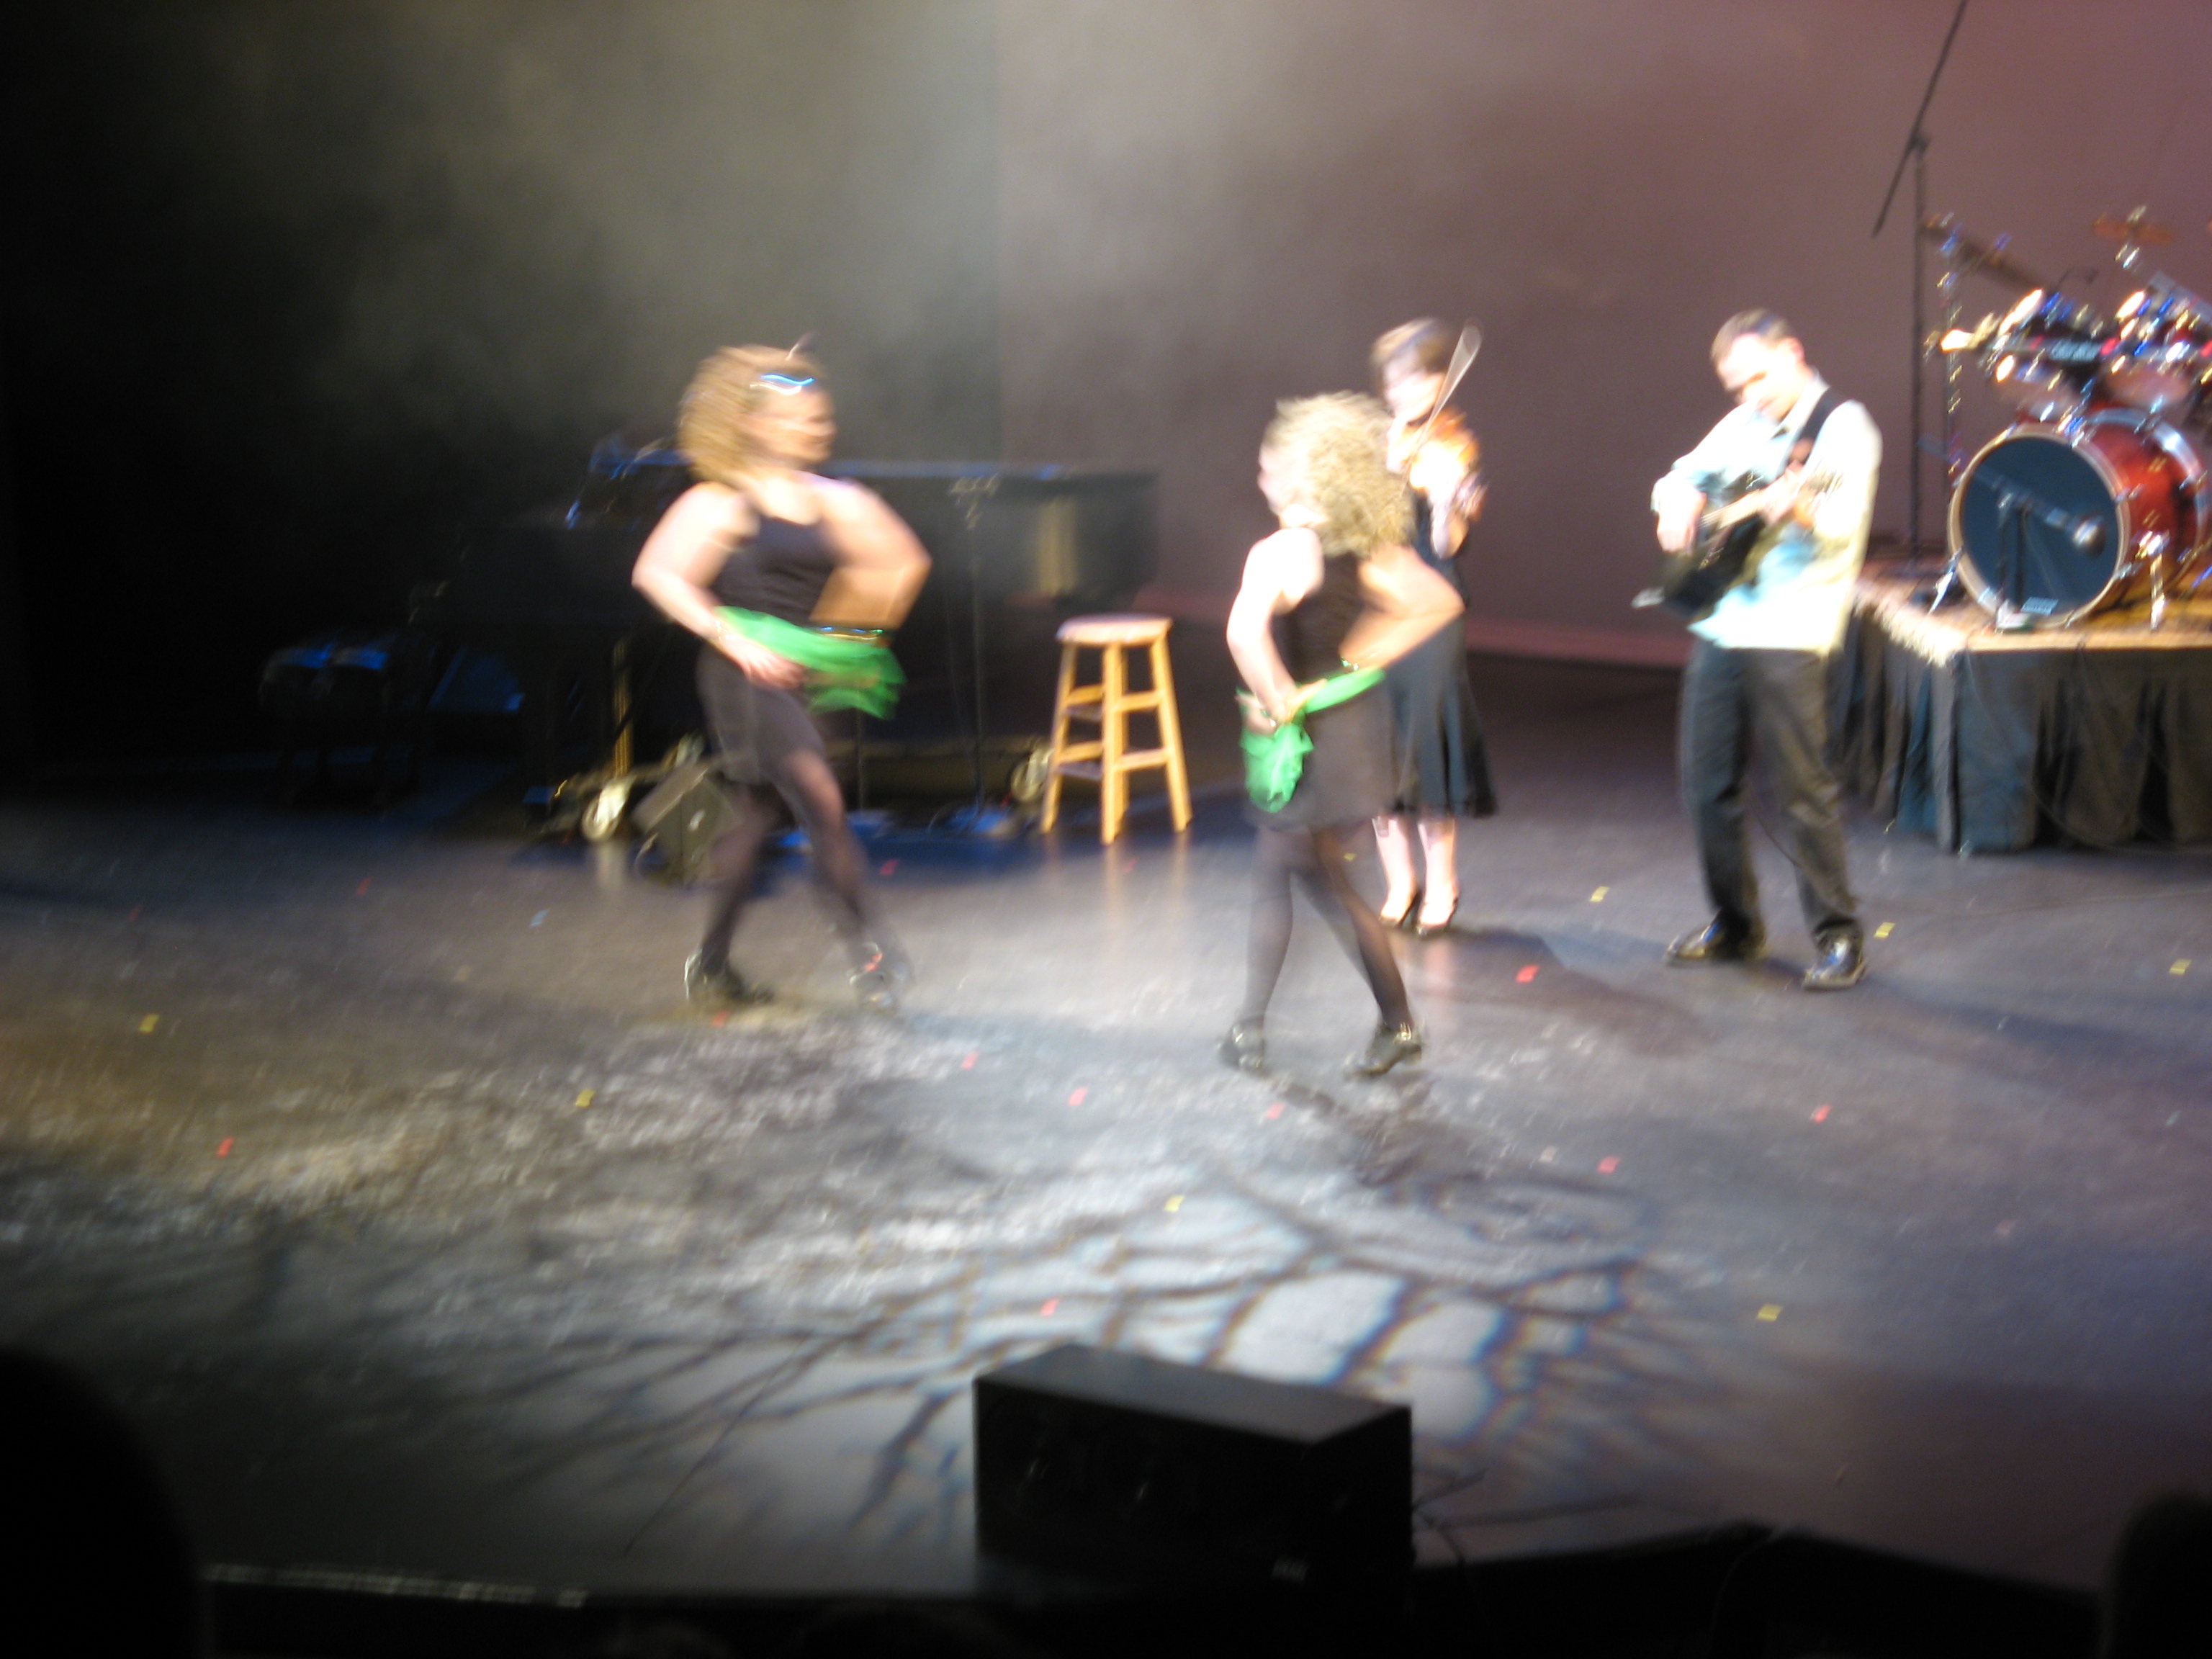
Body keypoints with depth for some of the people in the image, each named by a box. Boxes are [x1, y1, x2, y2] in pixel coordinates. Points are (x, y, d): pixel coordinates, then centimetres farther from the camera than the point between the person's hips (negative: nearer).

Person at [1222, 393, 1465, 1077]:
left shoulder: (1281, 553, -22)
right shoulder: (1370, 549, 0)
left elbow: (1245, 631, -39)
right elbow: (1438, 601, 7)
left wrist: (1280, 703, -25)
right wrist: (1360, 658, 6)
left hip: (1313, 736, -8)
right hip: (1359, 717, 8)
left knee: (1327, 883, 8)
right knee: (1275, 872, 17)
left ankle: (1398, 1025, 16)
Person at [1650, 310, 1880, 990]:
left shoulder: (1841, 426, -6)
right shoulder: (1742, 425, 16)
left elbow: (1844, 524, -19)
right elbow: (1684, 475, 26)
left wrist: (1800, 508, -41)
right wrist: (1680, 499, 3)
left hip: (1790, 634, -7)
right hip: (1719, 624, 7)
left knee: (1802, 792, -7)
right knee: (1708, 787, 10)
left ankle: (1839, 939, 2)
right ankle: (1735, 926, 24)